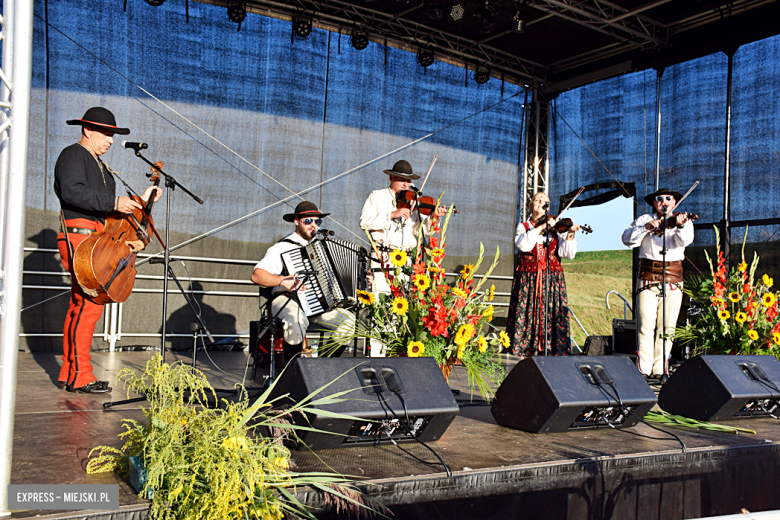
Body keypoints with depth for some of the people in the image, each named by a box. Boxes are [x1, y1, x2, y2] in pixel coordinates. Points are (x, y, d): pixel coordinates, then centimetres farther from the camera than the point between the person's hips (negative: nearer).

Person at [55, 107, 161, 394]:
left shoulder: (98, 165, 27)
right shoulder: (73, 155, -2)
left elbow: (106, 209, 21)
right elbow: (72, 192, -21)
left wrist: (140, 201, 11)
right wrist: (114, 202, -26)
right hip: (80, 236, -10)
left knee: (80, 305, 10)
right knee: (89, 303, -15)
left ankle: (68, 374, 15)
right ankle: (80, 376, -12)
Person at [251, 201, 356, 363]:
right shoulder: (282, 247, 0)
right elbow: (256, 275, -10)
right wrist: (283, 280, -27)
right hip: (287, 301, -5)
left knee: (349, 321, -18)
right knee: (297, 320, -38)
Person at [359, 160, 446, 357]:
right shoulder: (377, 196, 10)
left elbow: (420, 229, 8)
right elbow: (365, 221, -5)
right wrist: (392, 214, -13)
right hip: (383, 258, -3)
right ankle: (377, 352, -7)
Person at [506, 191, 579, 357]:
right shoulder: (523, 227, 12)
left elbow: (567, 253, 1)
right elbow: (523, 245, -11)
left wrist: (570, 235, -14)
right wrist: (541, 227, -11)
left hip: (552, 278, 1)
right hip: (528, 279, -1)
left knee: (552, 317, -6)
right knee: (526, 316, -6)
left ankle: (553, 353, -3)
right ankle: (520, 354, -1)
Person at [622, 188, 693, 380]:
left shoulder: (683, 221, 10)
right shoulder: (644, 220, 10)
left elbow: (685, 240, -12)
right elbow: (628, 239, -5)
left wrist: (681, 226, -32)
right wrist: (646, 227, -19)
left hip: (673, 279, 1)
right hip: (648, 278, -1)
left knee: (667, 326, 0)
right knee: (646, 325, -7)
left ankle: (660, 368, 8)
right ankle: (643, 368, -3)